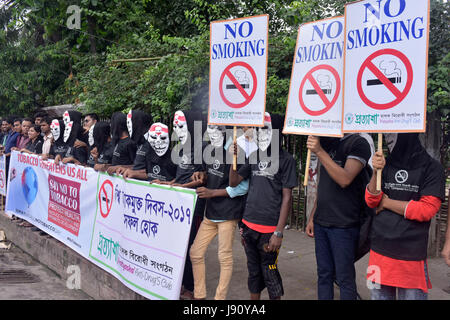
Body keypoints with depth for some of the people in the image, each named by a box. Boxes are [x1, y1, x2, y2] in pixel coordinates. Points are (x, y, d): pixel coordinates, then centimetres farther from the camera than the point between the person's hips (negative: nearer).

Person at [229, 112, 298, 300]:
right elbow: (234, 182, 11)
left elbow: (287, 198, -8)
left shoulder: (285, 159, -6)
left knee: (269, 273, 2)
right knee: (253, 271, 16)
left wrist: (279, 233, -13)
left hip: (269, 228, -5)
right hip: (249, 224, 6)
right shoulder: (254, 156, 10)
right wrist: (235, 158, -5)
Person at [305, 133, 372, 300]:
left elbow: (345, 179, -23)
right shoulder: (327, 143, 13)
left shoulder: (358, 143, -9)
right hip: (321, 222, 7)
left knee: (344, 278, 2)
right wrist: (312, 217, 16)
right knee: (324, 275, 13)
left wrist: (319, 151, -21)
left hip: (343, 224, -7)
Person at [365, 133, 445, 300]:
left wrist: (386, 202, -6)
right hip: (380, 248, 4)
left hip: (411, 253, -4)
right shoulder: (385, 164, 8)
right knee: (378, 294, 12)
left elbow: (427, 210, -12)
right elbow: (371, 201, 2)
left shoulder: (431, 167, -4)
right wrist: (376, 171, -13)